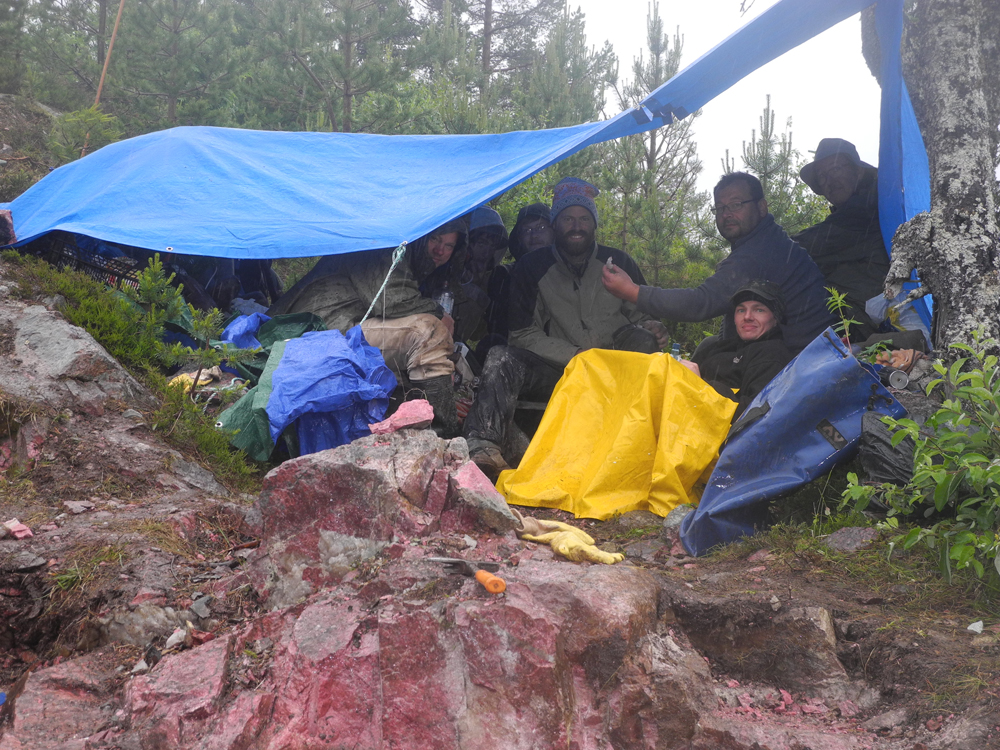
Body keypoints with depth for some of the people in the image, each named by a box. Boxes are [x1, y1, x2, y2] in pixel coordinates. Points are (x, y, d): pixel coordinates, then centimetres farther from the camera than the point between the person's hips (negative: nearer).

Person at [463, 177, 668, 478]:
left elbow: (643, 315, 15)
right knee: (502, 358, -27)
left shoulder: (618, 263, 12)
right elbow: (523, 334, 1)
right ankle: (483, 447, -46)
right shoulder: (532, 267, 9)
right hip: (557, 372, 0)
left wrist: (651, 328, -13)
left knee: (644, 339, -30)